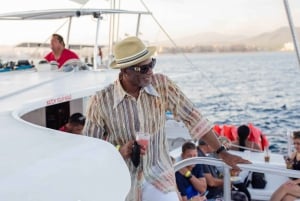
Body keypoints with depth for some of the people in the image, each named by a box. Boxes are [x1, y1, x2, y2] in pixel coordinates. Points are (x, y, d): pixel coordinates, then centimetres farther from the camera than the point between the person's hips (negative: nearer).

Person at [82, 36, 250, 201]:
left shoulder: (162, 84, -8)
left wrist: (222, 152, -2)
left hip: (160, 181, 1)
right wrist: (119, 150, -23)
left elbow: (192, 117, -2)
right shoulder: (101, 101, -13)